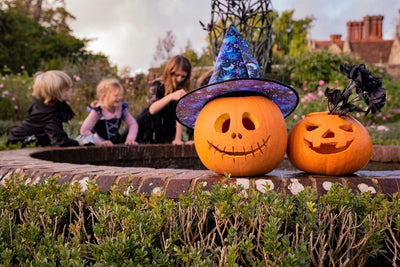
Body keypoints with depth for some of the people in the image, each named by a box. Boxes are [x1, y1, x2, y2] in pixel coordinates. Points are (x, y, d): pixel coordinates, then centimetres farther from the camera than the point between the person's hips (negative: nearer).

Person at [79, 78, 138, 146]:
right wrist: (99, 142, -30)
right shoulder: (97, 111, -19)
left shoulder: (122, 109, -6)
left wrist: (130, 139, -17)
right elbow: (84, 130, -24)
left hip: (115, 142, 3)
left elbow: (133, 123, -1)